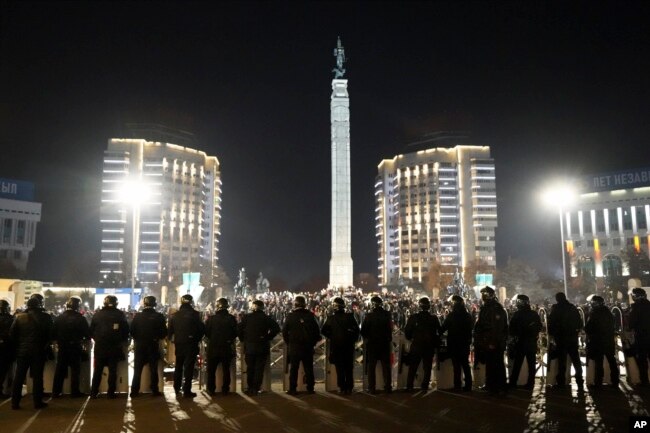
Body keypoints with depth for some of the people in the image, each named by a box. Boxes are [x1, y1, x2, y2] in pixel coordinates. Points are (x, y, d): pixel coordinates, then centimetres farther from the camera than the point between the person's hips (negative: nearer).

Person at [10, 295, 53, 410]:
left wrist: (19, 343, 10)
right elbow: (51, 333, -7)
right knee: (37, 376, 4)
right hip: (39, 350, -2)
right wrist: (46, 344, 9)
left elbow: (12, 333, -1)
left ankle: (15, 402, 12)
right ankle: (38, 402, 7)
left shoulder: (19, 317, 0)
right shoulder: (45, 317, -8)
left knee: (19, 376, 10)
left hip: (22, 350, 2)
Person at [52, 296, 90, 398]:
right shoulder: (80, 318, -12)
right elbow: (88, 334, -9)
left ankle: (55, 392, 15)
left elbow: (53, 333, 1)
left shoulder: (59, 317, -2)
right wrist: (83, 340, 12)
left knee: (60, 370, 11)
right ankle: (74, 392, 9)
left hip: (62, 348, 3)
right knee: (75, 370, 6)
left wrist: (59, 341, 17)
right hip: (75, 348, -3)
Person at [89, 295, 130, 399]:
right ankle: (111, 393, 7)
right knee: (112, 370, 6)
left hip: (100, 346, 1)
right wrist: (122, 341, 13)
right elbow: (126, 330, -3)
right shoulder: (120, 315, -5)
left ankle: (94, 392, 14)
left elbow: (91, 330, 3)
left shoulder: (97, 314, -1)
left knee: (97, 370, 11)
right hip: (114, 347, -1)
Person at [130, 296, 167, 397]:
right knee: (153, 370, 9)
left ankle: (134, 391, 11)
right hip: (153, 346, -1)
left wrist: (137, 339, 13)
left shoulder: (137, 316, -7)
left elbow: (132, 331, -5)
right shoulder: (159, 317, -10)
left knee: (137, 370, 11)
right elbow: (164, 333, -7)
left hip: (140, 346, 1)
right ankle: (155, 391, 11)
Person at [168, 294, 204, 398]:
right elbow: (202, 329, -12)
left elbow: (170, 330, 1)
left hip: (178, 344, 5)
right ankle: (186, 391, 0)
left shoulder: (175, 315, 0)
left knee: (178, 366, 22)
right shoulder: (194, 314, -13)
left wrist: (174, 339, 16)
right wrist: (197, 339, 4)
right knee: (189, 367, 1)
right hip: (191, 344, -5)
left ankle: (177, 387, 35)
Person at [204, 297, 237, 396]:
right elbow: (235, 333, -3)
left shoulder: (211, 318, -11)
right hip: (227, 348, 1)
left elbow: (206, 332, -4)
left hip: (213, 348, -1)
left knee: (211, 370, 13)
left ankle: (211, 389, 16)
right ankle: (225, 390, 14)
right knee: (226, 369, 12)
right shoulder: (231, 318, -9)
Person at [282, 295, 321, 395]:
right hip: (308, 346, 1)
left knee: (294, 369, 6)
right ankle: (310, 388, 13)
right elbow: (317, 331, -1)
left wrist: (288, 342, 10)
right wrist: (313, 342, 9)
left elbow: (284, 331, -1)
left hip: (294, 346, -1)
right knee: (308, 368, 9)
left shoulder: (290, 316, -5)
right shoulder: (310, 315, -3)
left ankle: (292, 389, 6)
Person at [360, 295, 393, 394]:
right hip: (385, 344, 2)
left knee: (371, 367, 8)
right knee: (386, 367, 12)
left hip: (372, 344, -2)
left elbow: (363, 331, -9)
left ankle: (372, 388, 8)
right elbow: (390, 328, 0)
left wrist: (367, 338, 9)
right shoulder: (387, 315, -7)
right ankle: (388, 388, 15)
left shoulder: (369, 316, -13)